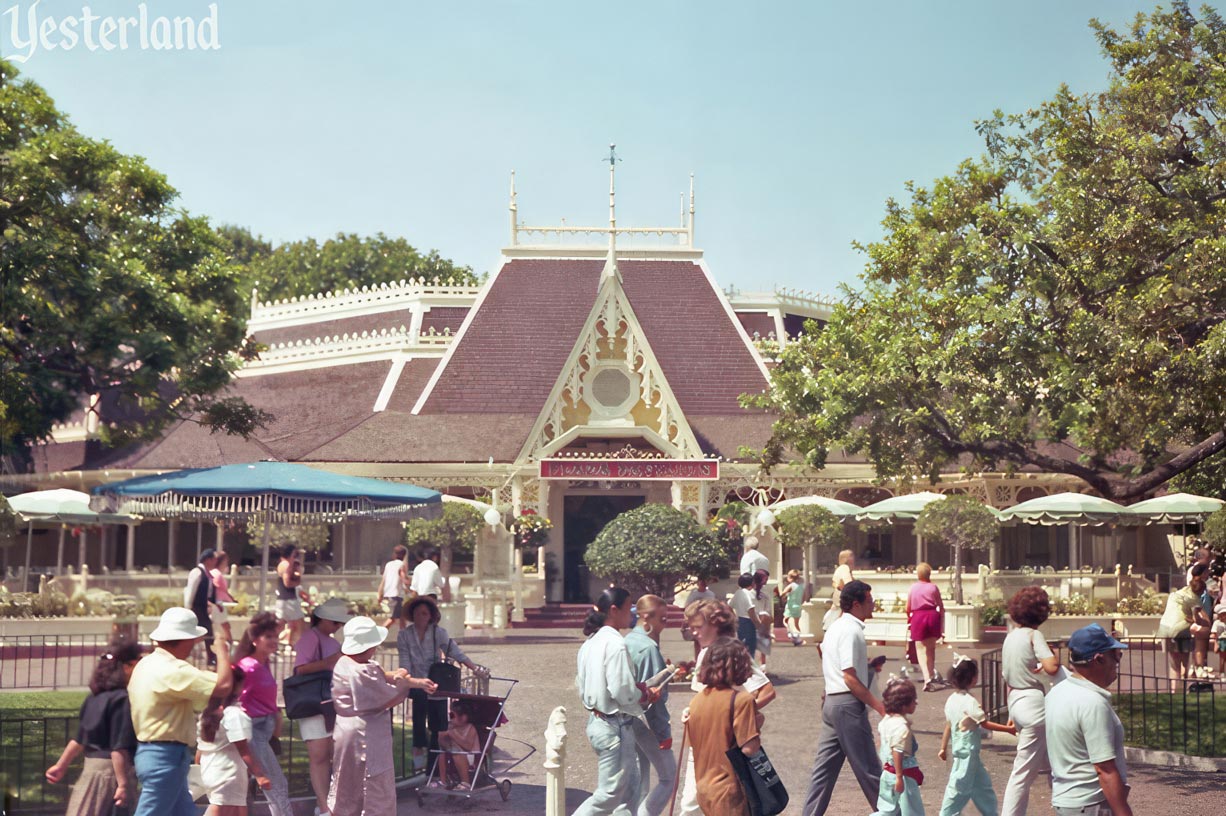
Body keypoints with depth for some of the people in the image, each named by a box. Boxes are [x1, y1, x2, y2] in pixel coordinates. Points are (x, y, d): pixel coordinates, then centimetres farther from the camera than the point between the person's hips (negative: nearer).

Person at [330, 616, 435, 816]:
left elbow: (383, 675, 4)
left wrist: (417, 681, -3)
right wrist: (406, 684, -2)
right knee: (376, 788, 3)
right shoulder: (363, 672, -27)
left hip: (347, 730, 10)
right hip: (366, 735, -10)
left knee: (345, 789, 19)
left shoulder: (344, 663, 4)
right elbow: (391, 700, -20)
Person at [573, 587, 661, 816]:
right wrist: (647, 696, -3)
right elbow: (623, 691, -24)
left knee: (629, 788, 17)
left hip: (596, 720, 10)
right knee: (609, 794, -1)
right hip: (615, 726, -10)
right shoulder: (615, 644, -19)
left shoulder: (590, 642, 9)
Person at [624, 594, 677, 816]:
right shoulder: (648, 647, -20)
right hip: (646, 722, -9)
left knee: (639, 778, 17)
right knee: (668, 776, 4)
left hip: (627, 720, 9)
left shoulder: (627, 641, 6)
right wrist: (664, 733, -17)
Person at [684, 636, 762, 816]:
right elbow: (749, 748, -19)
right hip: (728, 791, -7)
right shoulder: (741, 700, -16)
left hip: (704, 786, 7)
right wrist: (757, 724, -1)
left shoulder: (696, 701, 4)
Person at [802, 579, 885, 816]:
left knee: (825, 767, 10)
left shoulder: (837, 627, 15)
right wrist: (879, 706, -18)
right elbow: (849, 677, -19)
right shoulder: (851, 631, -15)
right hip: (848, 703, -10)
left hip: (832, 701, 10)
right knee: (868, 768, 1)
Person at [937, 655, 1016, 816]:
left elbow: (948, 726, 12)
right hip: (968, 752, -9)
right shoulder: (969, 701, -20)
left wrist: (943, 748, 18)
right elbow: (985, 723, -17)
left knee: (982, 785, 17)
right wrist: (1007, 729, -10)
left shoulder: (952, 699, 6)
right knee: (960, 787, -2)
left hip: (961, 749, 9)